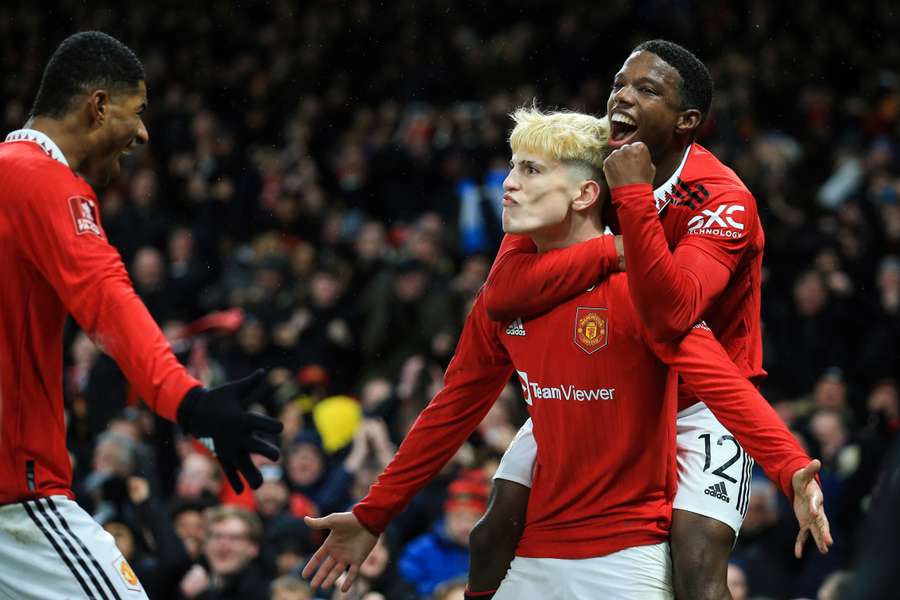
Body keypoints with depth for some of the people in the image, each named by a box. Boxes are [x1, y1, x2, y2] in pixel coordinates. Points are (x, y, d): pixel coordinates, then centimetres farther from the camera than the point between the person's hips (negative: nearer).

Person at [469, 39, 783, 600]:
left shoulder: (723, 201, -23)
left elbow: (670, 317, -41)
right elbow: (502, 294, -22)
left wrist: (633, 196, -41)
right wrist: (613, 251, -29)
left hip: (698, 402, -5)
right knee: (496, 531, -5)